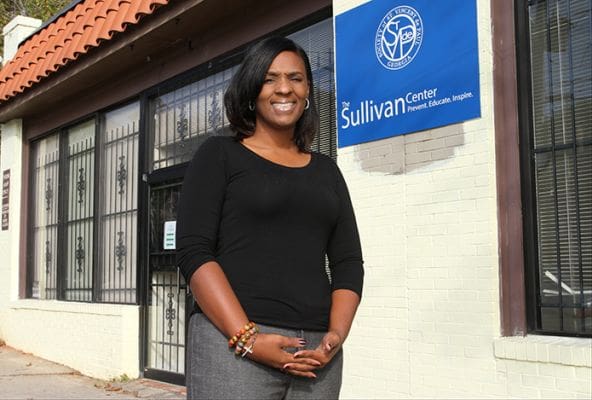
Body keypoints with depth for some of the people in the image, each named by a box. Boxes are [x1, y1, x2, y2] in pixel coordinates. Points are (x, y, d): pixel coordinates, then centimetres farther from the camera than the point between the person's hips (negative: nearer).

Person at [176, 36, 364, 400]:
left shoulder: (326, 170, 15)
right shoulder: (220, 154, 4)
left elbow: (348, 263, 11)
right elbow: (194, 253, -6)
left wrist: (336, 336, -6)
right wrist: (246, 338, -16)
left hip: (315, 352, 4)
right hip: (232, 343, -3)